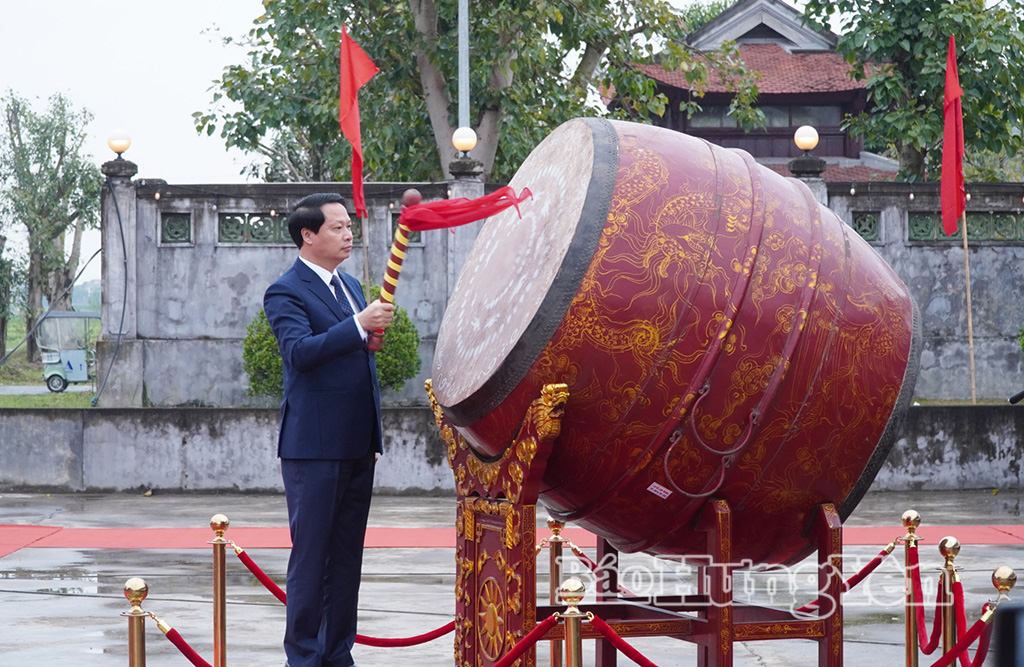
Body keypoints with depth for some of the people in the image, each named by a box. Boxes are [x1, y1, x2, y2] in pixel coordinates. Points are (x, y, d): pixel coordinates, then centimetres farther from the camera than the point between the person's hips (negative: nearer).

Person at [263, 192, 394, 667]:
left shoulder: (350, 286, 17)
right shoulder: (286, 293, -7)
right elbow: (300, 351, -24)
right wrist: (359, 324, -30)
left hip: (356, 447, 8)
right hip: (314, 446, -7)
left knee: (347, 556, 10)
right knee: (310, 556, -3)